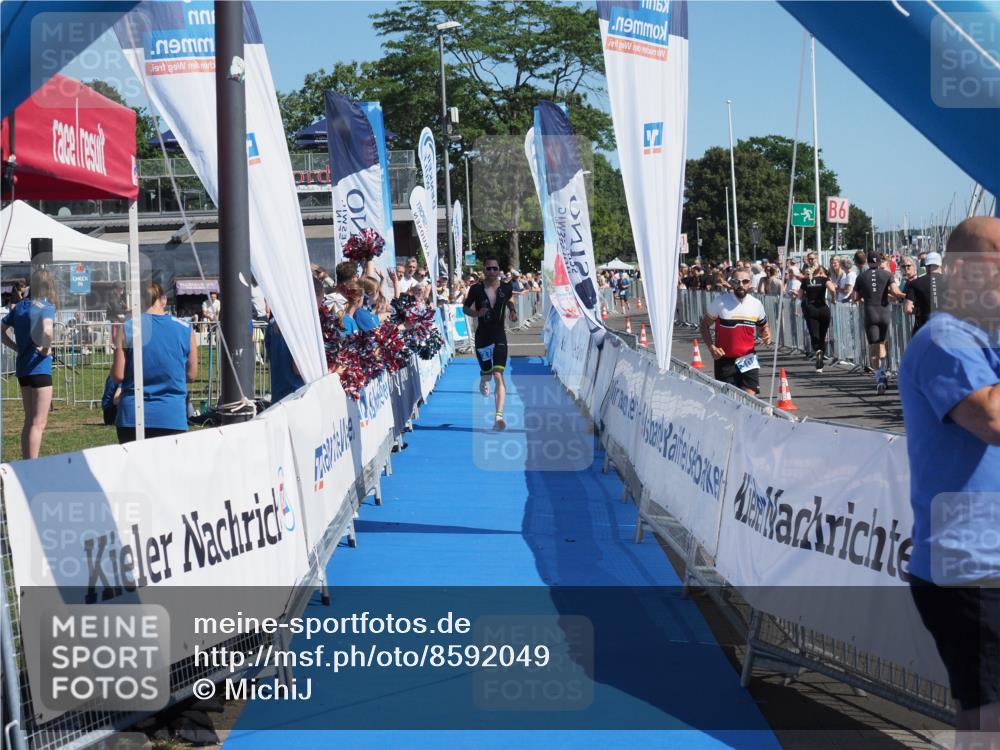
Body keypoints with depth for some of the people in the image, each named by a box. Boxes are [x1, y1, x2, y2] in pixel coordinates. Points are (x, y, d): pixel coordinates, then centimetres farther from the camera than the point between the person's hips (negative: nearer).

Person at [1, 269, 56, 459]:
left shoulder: (20, 306, 8)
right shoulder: (46, 306, -12)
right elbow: (47, 330, -32)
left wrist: (18, 347, 10)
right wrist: (46, 348, -15)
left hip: (22, 367, 7)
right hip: (40, 367, -7)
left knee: (29, 420, 17)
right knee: (39, 423, -2)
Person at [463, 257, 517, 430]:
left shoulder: (506, 288, -2)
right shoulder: (476, 289, -6)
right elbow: (465, 308, 6)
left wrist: (512, 311, 1)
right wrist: (477, 313, -14)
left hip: (499, 337, -1)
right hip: (482, 336, 1)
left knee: (498, 375, -14)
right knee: (486, 373, 12)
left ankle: (499, 416, -21)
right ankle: (483, 381, 55)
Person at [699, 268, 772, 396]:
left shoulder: (756, 304, 4)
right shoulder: (720, 301, -7)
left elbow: (764, 326, 20)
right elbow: (705, 324, 2)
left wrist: (766, 336, -4)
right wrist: (711, 347, -12)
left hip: (748, 359, 2)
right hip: (725, 360, -2)